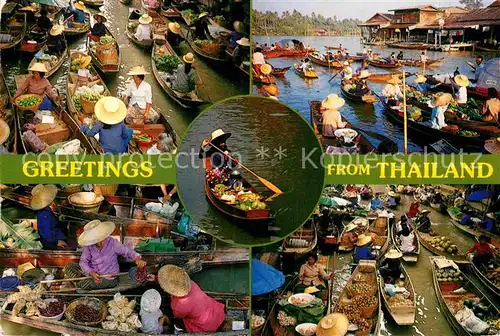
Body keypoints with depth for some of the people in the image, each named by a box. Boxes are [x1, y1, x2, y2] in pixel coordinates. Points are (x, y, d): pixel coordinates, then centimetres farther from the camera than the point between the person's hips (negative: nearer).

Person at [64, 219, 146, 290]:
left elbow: (128, 251, -16)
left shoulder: (112, 243, -20)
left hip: (109, 278, -4)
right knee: (69, 267, -7)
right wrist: (91, 273, -30)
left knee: (82, 285, -23)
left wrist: (137, 259, -36)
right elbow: (83, 261, -13)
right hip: (93, 273, 4)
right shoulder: (89, 246, -14)